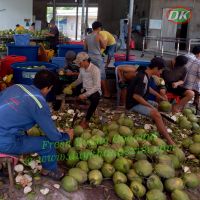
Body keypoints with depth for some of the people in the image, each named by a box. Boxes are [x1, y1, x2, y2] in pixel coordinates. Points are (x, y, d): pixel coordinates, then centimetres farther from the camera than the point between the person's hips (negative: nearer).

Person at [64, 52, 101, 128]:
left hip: (94, 91, -7)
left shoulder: (95, 70, -19)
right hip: (84, 90, 7)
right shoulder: (82, 68, 2)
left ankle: (86, 121, -29)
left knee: (95, 98, -40)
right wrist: (71, 85, 2)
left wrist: (84, 95, -29)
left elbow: (97, 87, -24)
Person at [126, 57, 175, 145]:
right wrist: (151, 106, -21)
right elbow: (136, 96, -30)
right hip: (134, 104, -11)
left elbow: (147, 88, 22)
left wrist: (160, 96, 20)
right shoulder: (143, 78, -25)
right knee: (156, 114, -24)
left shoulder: (145, 74, 4)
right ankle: (170, 141, -19)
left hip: (140, 101, 11)